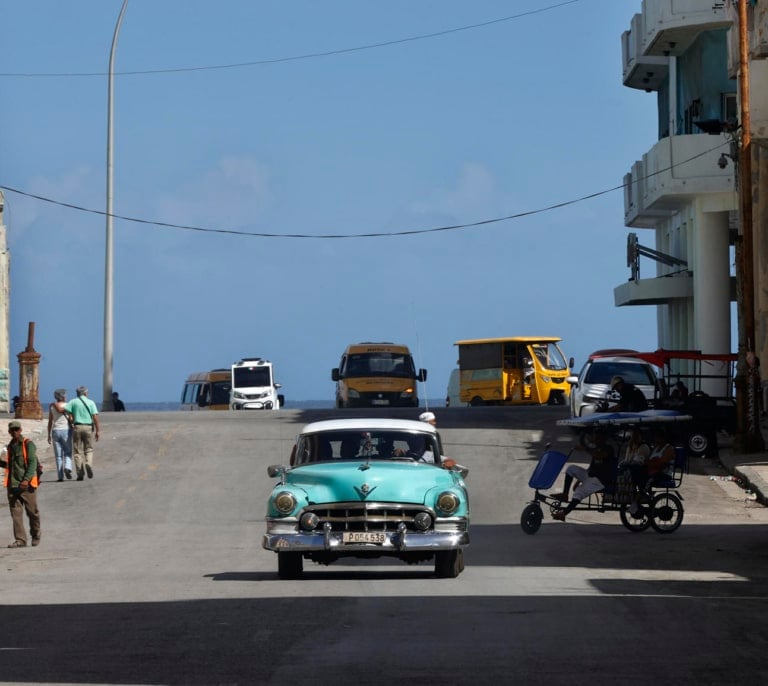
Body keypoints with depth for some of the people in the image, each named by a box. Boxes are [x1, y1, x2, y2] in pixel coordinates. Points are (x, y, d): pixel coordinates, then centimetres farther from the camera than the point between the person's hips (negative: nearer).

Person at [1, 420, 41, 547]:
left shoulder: (28, 444, -4)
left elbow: (32, 463, -13)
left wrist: (26, 479, -24)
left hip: (27, 485, -5)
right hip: (12, 484, 5)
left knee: (32, 512, 4)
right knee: (16, 513, -2)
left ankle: (36, 536, 24)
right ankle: (20, 540, -3)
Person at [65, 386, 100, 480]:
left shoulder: (73, 402, 5)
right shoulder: (91, 402, 4)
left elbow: (64, 410, -9)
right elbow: (95, 417, -4)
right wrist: (97, 431, -2)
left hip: (77, 427, 0)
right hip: (89, 427, 0)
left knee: (78, 452, 5)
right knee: (88, 450, 13)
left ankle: (80, 474, 1)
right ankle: (88, 464, -15)